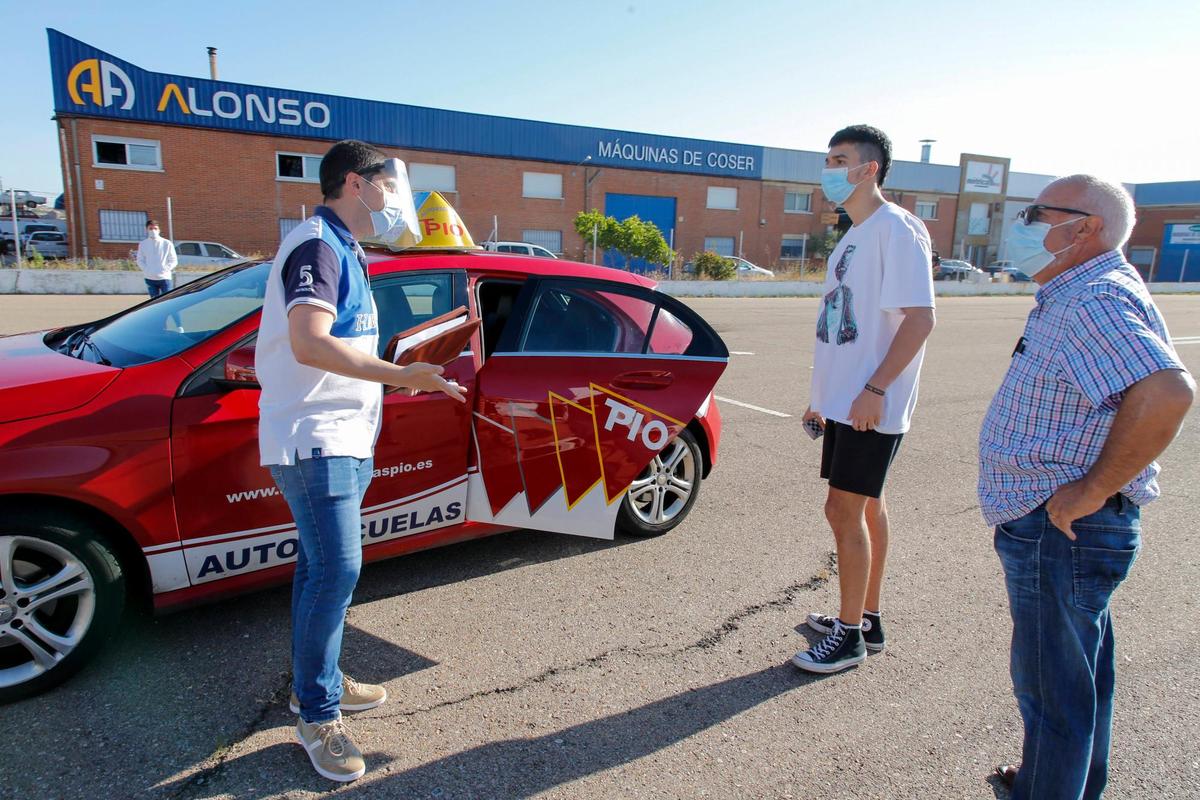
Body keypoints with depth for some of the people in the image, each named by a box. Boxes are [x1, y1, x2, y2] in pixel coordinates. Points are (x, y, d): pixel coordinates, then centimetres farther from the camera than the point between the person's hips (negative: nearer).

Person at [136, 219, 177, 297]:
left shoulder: (167, 243, -1)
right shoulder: (143, 244, 6)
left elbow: (173, 260, 0)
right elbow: (140, 260, 10)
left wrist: (165, 270, -12)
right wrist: (146, 270, -7)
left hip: (164, 278, -3)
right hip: (150, 279, 3)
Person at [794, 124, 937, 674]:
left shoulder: (896, 230, -12)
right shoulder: (853, 237, 16)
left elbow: (919, 318, -19)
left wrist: (874, 389, -24)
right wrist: (825, 395, 19)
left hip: (870, 405, -9)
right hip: (844, 400, 9)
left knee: (844, 510, -4)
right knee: (866, 506, 15)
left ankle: (849, 635, 11)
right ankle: (867, 620, 29)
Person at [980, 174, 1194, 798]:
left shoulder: (1095, 302, -21)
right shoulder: (1074, 297, 12)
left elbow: (1167, 393, -36)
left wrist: (1093, 490, -28)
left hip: (1059, 531, -11)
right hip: (1066, 530, 11)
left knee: (1051, 686, 5)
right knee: (1081, 672, 26)